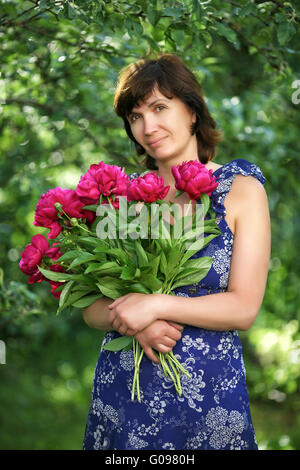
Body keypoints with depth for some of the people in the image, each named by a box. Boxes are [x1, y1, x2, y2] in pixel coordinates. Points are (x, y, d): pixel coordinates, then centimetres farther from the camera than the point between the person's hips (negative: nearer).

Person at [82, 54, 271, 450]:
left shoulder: (240, 188, -3)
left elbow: (244, 308, -9)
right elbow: (91, 306, 4)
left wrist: (156, 305, -17)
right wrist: (131, 321, -16)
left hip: (208, 391, -2)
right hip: (121, 386, 2)